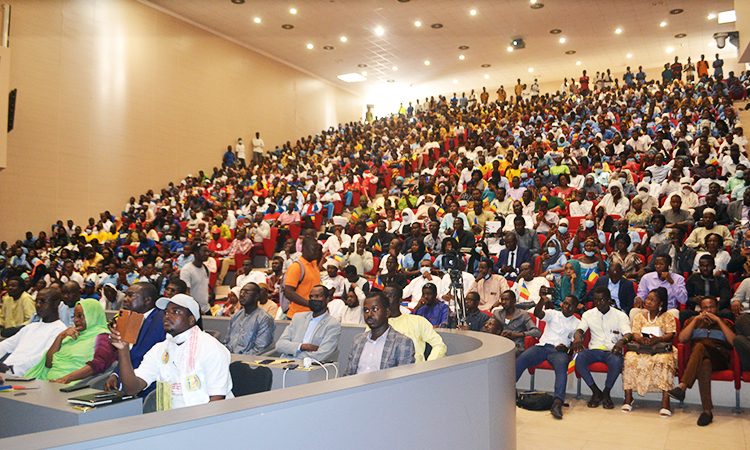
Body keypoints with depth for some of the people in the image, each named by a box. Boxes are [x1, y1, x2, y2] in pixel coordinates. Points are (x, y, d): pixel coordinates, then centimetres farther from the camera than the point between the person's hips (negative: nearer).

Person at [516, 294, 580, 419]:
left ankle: (558, 402, -49)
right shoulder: (553, 314, 20)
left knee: (562, 364, -37)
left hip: (559, 351, -1)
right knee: (522, 358, -28)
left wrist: (566, 348, -9)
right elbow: (537, 313, -2)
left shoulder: (577, 323, 20)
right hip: (542, 346, 1)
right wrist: (542, 301, -23)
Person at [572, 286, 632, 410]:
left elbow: (628, 334, -7)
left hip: (612, 350, -2)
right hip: (594, 349, 2)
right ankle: (596, 392, -14)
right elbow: (579, 329, 3)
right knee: (579, 358, -31)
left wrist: (622, 341, -33)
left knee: (617, 362, -38)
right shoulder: (588, 314, 14)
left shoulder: (620, 315, 6)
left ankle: (606, 393, -12)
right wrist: (577, 337, -24)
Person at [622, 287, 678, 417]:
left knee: (664, 360, -37)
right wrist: (641, 339, -23)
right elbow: (635, 334, 3)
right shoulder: (639, 317, 17)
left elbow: (670, 335, -4)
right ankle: (628, 398, -23)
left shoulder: (668, 317, 11)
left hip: (662, 349, -2)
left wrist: (658, 339, -26)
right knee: (629, 358, -31)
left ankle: (665, 401, -33)